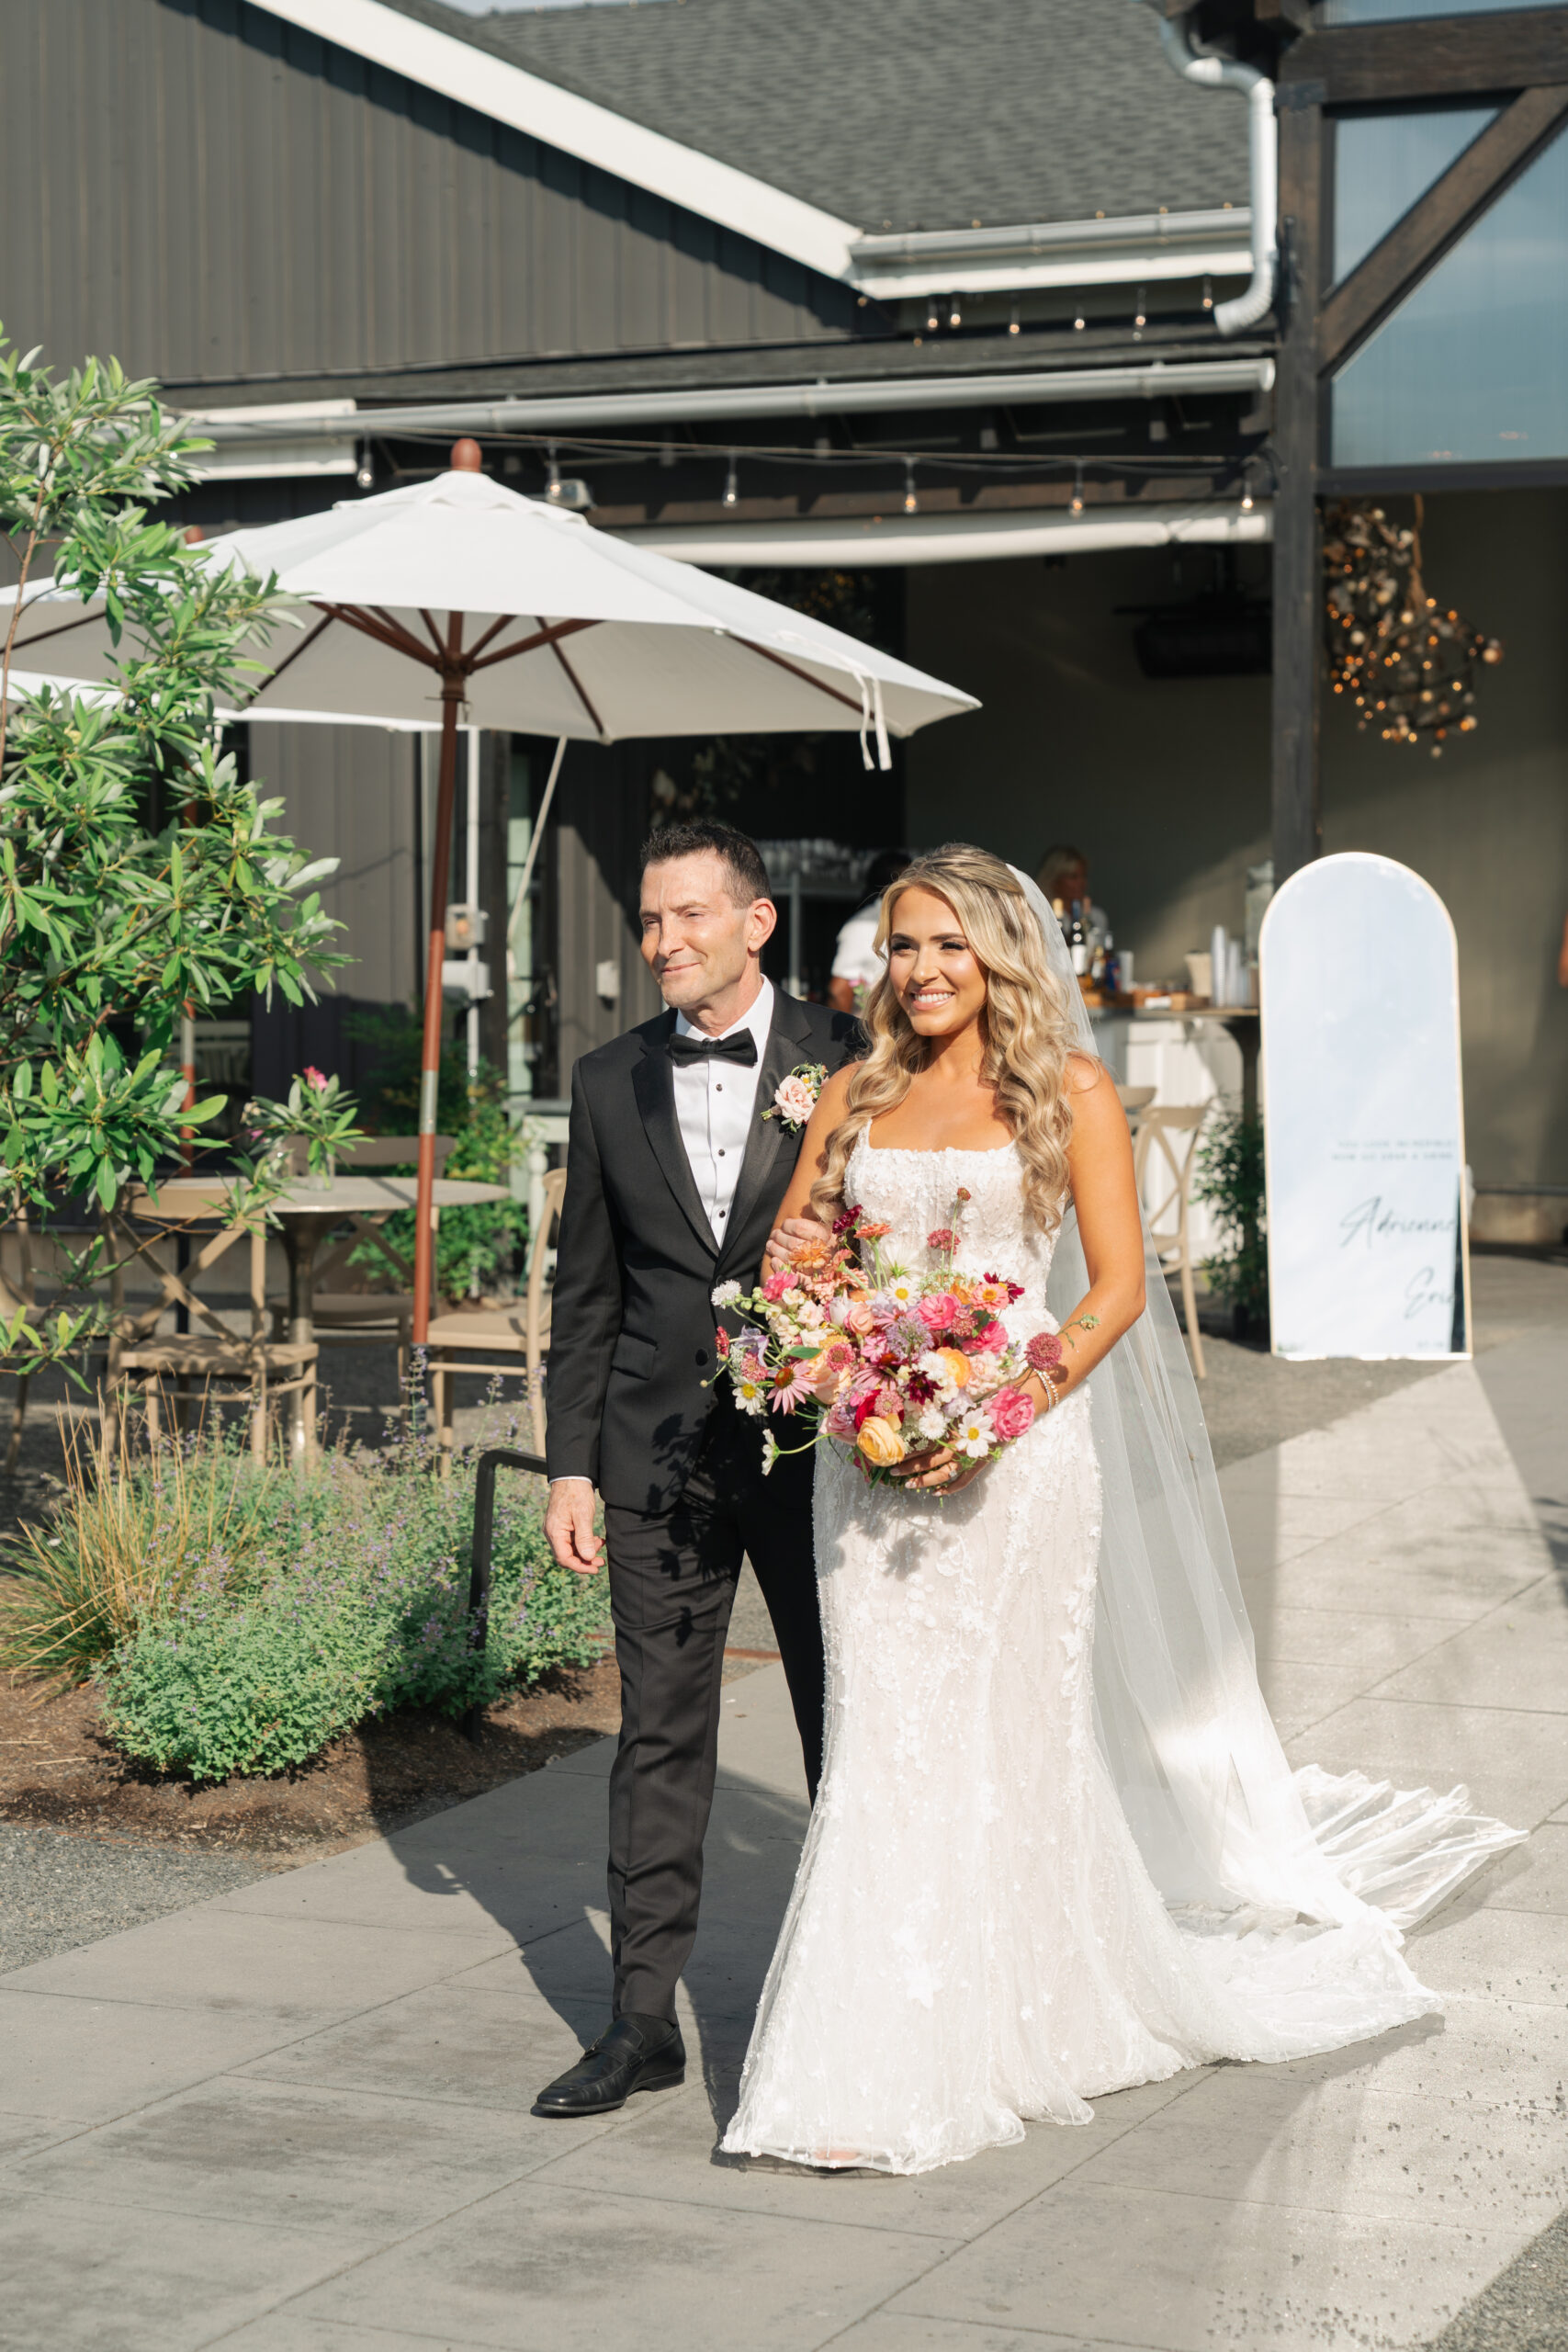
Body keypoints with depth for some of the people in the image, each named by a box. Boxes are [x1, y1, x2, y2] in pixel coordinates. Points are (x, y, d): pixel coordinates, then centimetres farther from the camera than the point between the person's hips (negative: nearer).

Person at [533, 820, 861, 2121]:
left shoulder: (848, 1061, -3)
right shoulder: (611, 1081, 6)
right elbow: (586, 1293, 9)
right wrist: (569, 1463, 5)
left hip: (818, 1442, -2)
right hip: (659, 1453, 2)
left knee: (847, 1723, 8)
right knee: (660, 1734, 6)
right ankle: (644, 2015, 12)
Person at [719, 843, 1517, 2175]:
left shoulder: (1069, 1093, 0)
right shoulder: (855, 1096, 11)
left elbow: (1116, 1286, -5)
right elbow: (787, 1257, 13)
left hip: (1012, 1451, -3)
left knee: (996, 1737, 1)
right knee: (886, 1741, 2)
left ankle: (1016, 2029, 15)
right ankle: (875, 2068, 10)